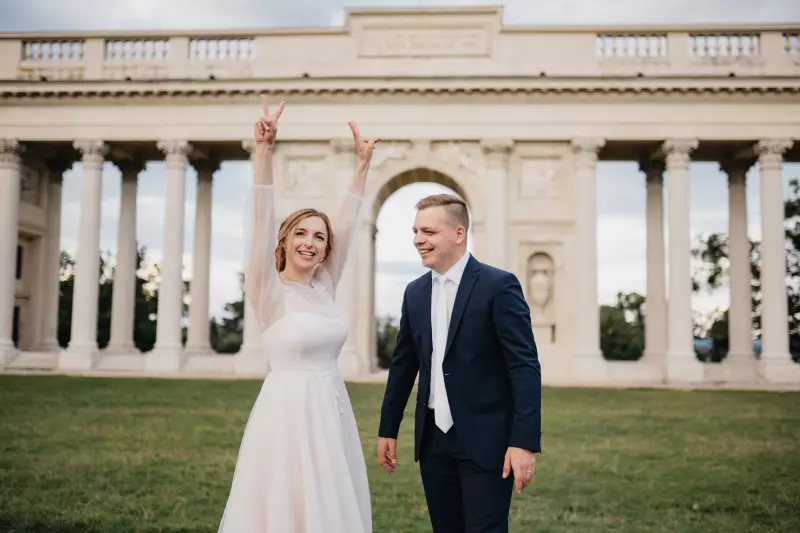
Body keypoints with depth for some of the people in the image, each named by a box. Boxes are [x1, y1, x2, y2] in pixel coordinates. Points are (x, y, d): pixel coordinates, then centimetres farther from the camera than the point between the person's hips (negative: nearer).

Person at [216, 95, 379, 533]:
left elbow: (347, 225, 8)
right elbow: (262, 220, -19)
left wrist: (362, 165, 7)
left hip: (331, 409, 6)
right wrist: (264, 151, -28)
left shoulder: (324, 286, 8)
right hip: (288, 410, -6)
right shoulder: (269, 292, -7)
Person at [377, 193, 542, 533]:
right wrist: (388, 428, 15)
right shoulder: (415, 292, 9)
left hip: (485, 440, -5)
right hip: (434, 440, 6)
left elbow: (525, 365, -14)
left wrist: (525, 441, -20)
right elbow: (403, 364, 15)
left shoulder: (499, 286, -10)